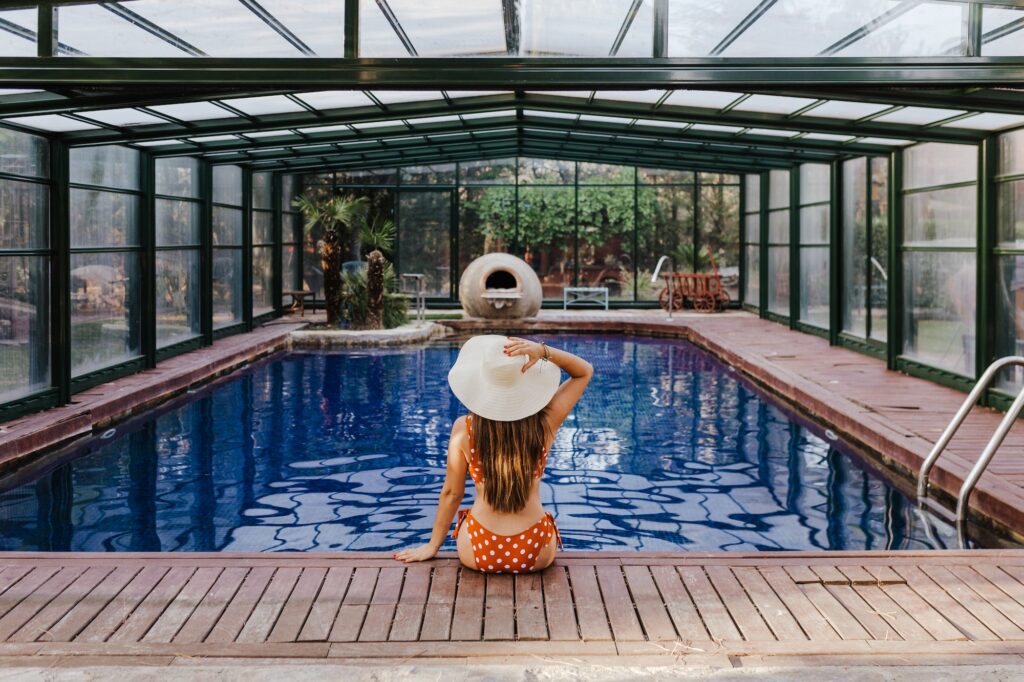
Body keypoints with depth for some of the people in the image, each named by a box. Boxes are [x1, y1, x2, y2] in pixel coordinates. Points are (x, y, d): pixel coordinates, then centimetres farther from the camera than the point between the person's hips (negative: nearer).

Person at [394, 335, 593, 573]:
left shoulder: (464, 429, -13)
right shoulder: (543, 423, -12)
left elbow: (451, 493, -3)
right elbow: (585, 371, 0)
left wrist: (433, 545, 10)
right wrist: (545, 352, -17)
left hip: (479, 553, 0)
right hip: (535, 554, 0)